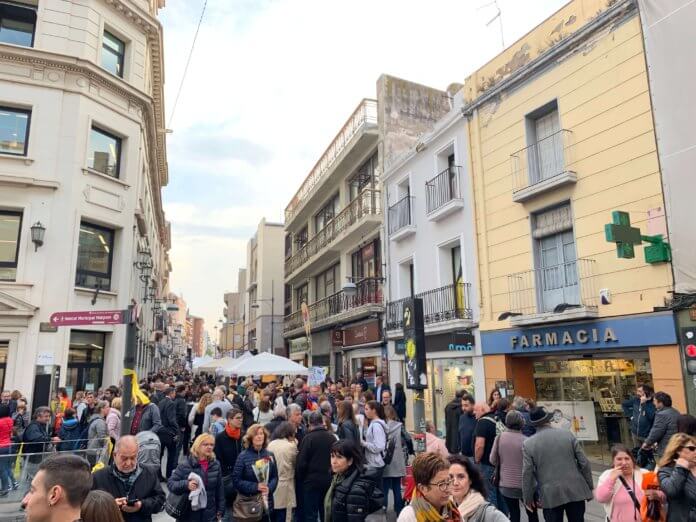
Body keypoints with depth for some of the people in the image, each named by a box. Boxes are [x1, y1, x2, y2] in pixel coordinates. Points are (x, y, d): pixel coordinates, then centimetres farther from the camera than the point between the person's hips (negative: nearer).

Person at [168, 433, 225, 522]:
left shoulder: (215, 465, 2)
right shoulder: (185, 464, -9)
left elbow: (220, 489, 8)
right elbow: (170, 483, -8)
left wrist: (220, 510, 7)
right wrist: (186, 484, -25)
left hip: (210, 515, 3)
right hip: (189, 515, -3)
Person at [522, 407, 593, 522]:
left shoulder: (528, 444, -6)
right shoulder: (567, 434, -1)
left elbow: (527, 474, -5)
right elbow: (584, 463, 2)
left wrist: (528, 498, 7)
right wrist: (589, 487, 14)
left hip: (550, 495, -2)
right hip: (575, 491, 2)